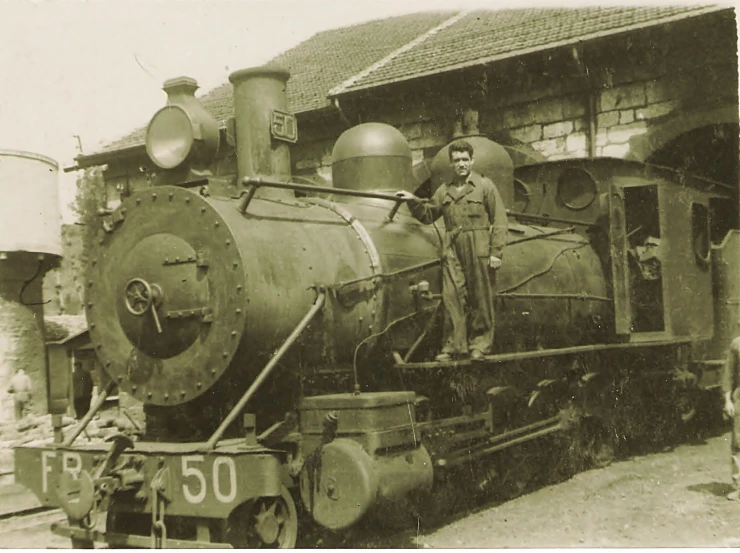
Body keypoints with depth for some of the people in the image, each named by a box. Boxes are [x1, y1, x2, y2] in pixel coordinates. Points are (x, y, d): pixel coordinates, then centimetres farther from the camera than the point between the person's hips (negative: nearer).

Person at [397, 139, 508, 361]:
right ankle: (453, 345, 2)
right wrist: (414, 202, 6)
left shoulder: (485, 186, 5)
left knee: (480, 300, 0)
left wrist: (496, 253, -7)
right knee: (452, 298, -2)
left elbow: (499, 222, 1)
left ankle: (480, 344, 9)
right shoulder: (444, 191, 17)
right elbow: (428, 215, 24)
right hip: (452, 253, 3)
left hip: (479, 252, -3)